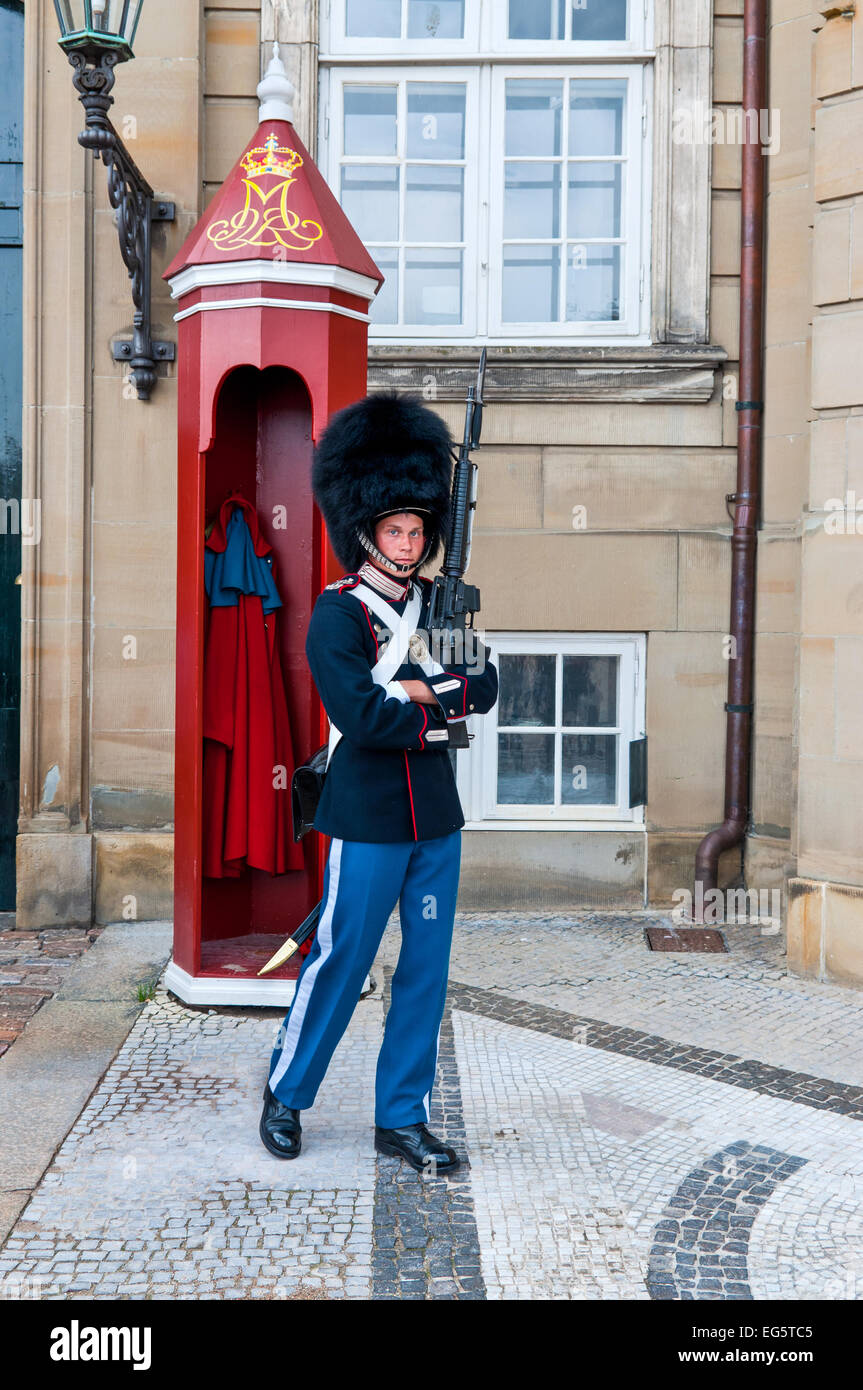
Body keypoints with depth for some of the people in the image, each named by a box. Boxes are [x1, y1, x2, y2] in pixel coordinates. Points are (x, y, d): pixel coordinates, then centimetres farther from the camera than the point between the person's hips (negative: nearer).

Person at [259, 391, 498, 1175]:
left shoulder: (440, 603, 9)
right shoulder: (338, 614, -9)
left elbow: (485, 686, -1)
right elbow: (363, 718, -21)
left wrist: (420, 688, -16)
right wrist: (441, 710, -9)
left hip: (437, 816, 6)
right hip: (368, 819, -6)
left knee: (427, 968, 10)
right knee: (341, 961, 5)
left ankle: (403, 1117, 23)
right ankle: (287, 1094, 28)